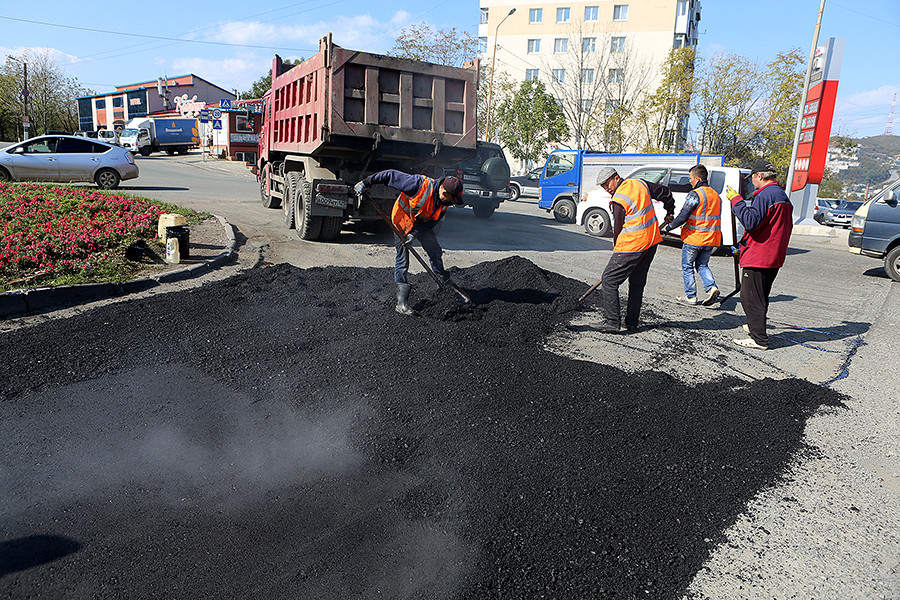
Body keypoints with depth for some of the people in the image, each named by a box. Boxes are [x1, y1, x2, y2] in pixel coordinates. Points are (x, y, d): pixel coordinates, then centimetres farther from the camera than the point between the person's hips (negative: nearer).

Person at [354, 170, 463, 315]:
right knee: (402, 259, -7)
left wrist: (414, 233, -22)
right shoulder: (420, 184, -35)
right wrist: (366, 183, -24)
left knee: (435, 251, 8)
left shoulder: (444, 203, -15)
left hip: (422, 224, 6)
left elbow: (432, 222, -10)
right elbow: (392, 175, -29)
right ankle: (401, 302, -6)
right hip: (402, 221, -6)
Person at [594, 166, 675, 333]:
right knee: (637, 283, 15)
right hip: (652, 242, 9)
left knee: (609, 280, -4)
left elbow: (618, 230, -6)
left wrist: (617, 250, 10)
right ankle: (632, 323, 19)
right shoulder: (640, 184, 8)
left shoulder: (618, 201, -14)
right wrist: (669, 213, 35)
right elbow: (665, 192, 21)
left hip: (632, 245, -9)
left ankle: (611, 321, -8)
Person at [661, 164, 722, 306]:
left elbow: (683, 217, -21)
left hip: (693, 238, -7)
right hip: (711, 240, 7)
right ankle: (711, 287, -1)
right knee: (702, 265, 20)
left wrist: (668, 228, -9)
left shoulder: (695, 194, -15)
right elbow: (715, 218, 16)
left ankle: (690, 296, 11)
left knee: (687, 267, 8)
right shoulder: (716, 195, 10)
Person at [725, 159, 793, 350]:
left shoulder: (765, 195, -16)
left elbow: (751, 221, -27)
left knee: (751, 297, -5)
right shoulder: (783, 196, 17)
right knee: (761, 295, 22)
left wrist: (736, 200, -19)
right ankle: (756, 326, 36)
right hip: (774, 257, 10)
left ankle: (759, 339, -3)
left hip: (758, 256, -10)